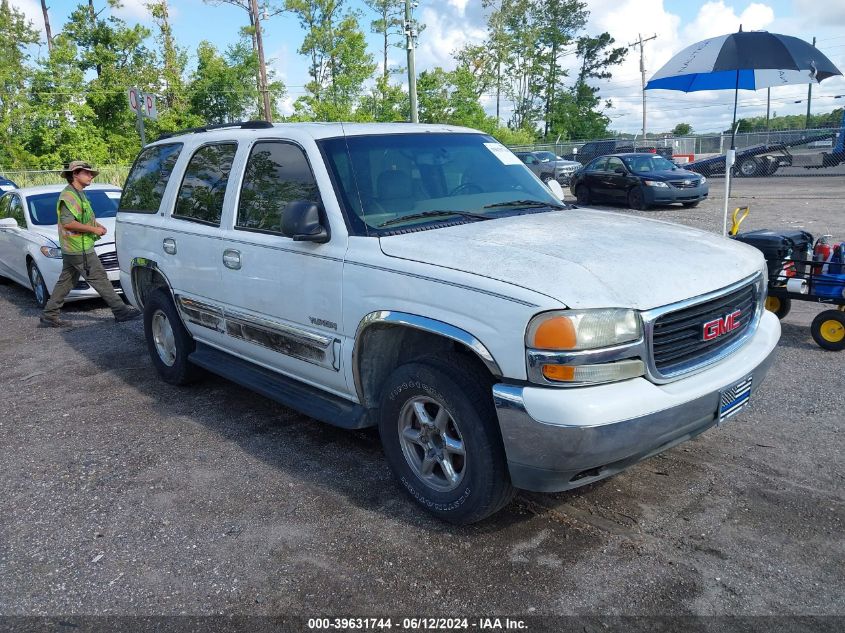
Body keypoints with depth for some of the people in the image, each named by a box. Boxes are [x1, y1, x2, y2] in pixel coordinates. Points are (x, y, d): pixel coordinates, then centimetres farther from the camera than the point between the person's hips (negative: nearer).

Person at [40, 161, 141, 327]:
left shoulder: (79, 194, 18)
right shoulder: (68, 195, -14)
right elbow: (67, 222, -24)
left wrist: (97, 225, 13)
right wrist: (94, 229, -20)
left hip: (71, 250, 10)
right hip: (79, 249, -10)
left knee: (66, 281, 13)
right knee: (99, 278, -7)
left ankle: (49, 315, 19)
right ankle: (121, 311, -4)